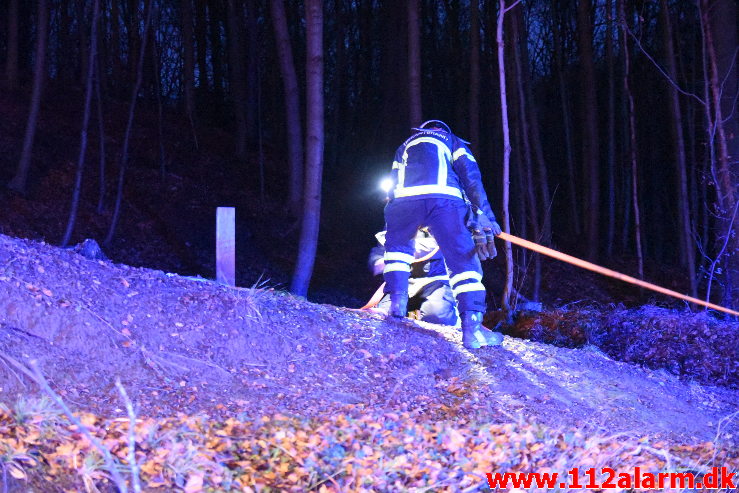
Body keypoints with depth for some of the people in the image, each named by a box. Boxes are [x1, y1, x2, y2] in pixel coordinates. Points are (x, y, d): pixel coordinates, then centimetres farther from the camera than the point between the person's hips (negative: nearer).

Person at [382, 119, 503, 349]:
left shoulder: (405, 147, 40)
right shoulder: (453, 143, 32)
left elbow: (392, 186, 36)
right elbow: (471, 177, 14)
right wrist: (484, 214, 8)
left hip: (405, 199, 2)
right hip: (444, 199, -2)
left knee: (397, 244, 31)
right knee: (463, 259, 0)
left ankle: (397, 300, 16)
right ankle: (472, 325, -13)